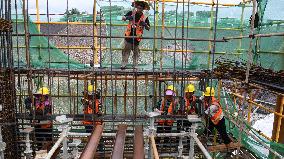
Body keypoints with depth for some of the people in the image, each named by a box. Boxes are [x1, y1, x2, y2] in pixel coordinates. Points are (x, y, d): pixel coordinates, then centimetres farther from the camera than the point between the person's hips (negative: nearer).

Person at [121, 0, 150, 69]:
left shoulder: (145, 17, 1)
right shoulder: (131, 13, 3)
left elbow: (148, 28, 2)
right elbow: (123, 18, 0)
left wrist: (145, 24, -19)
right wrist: (127, 17, -21)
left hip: (137, 38, 0)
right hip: (128, 36, 1)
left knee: (136, 53, 8)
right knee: (125, 51, 4)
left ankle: (135, 66, 17)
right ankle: (123, 65, 12)